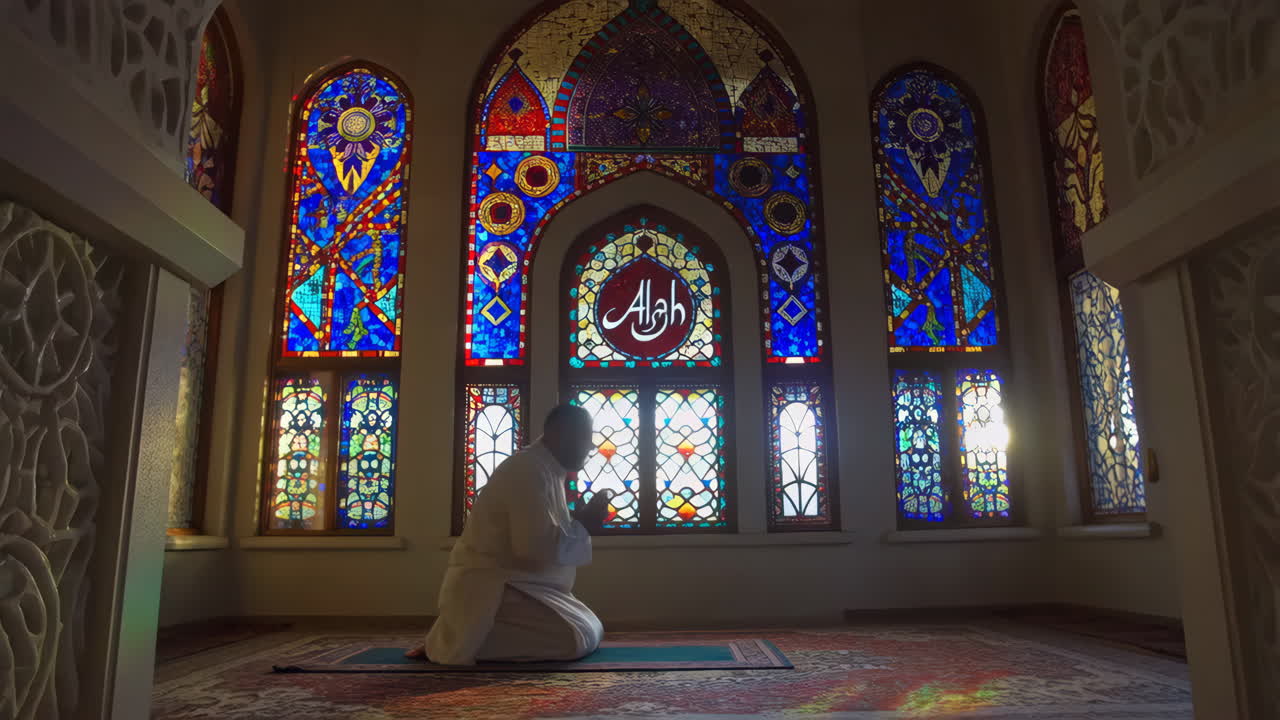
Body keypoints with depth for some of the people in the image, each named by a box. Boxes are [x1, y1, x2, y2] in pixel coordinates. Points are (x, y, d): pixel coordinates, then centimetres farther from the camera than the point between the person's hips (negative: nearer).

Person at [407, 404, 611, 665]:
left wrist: (581, 523, 5)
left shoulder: (547, 471, 13)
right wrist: (583, 527, -14)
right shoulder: (530, 471, -20)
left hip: (516, 583, 11)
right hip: (489, 590, -11)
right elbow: (536, 548, -28)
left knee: (593, 630, 14)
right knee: (579, 640, -22)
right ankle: (465, 640, -9)